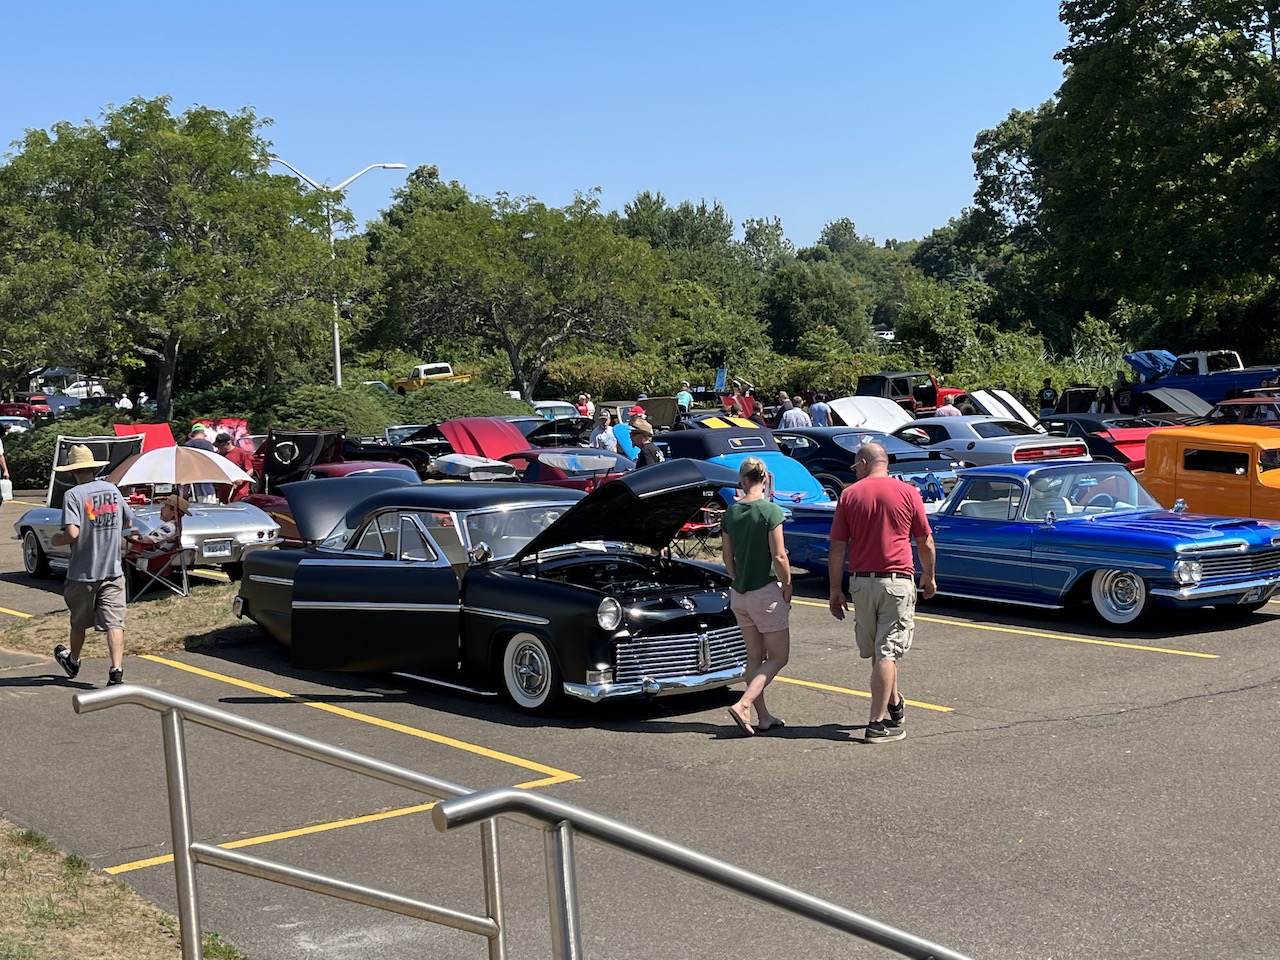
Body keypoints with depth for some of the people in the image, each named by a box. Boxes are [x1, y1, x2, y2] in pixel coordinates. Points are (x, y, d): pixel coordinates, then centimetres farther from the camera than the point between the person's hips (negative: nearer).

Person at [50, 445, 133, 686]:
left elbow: (71, 533, -24)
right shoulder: (112, 490, 3)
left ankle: (73, 661, 40)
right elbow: (128, 522, 16)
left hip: (83, 573, -3)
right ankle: (116, 670, -18)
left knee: (79, 622, 18)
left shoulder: (73, 495, -14)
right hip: (113, 570, 3)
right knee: (114, 623, -4)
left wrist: (56, 540, -3)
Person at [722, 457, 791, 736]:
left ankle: (763, 716, 19)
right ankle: (743, 705, -10)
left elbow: (728, 558, 8)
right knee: (778, 657, 4)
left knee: (754, 656, 14)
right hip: (766, 592, -6)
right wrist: (787, 587, -3)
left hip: (739, 595, 6)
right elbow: (779, 556, -15)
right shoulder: (770, 510, -14)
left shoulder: (730, 513, 2)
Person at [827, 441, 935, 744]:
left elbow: (837, 548, 0)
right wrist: (929, 577, 19)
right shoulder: (908, 492, -1)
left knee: (875, 651, 18)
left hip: (861, 582, 2)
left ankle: (894, 704, 32)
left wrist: (835, 590, 6)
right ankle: (878, 723, -4)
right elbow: (925, 542, 4)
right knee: (887, 652, -2)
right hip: (897, 581, -2)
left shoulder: (849, 495, 1)